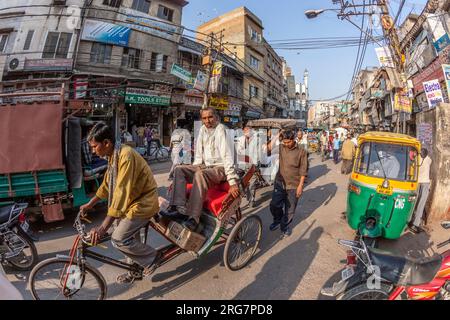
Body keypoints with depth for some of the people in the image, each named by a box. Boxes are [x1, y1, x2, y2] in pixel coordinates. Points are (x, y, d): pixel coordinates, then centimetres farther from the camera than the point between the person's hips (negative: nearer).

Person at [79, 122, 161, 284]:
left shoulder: (126, 155, -28)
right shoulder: (113, 155, 4)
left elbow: (122, 193, -32)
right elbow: (107, 183, 17)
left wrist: (103, 227, -31)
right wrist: (90, 204, 20)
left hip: (143, 202, -9)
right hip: (133, 199, 9)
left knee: (119, 239, -11)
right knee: (130, 236, 17)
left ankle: (151, 257, 11)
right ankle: (136, 270, 37)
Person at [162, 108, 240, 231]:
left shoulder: (220, 129, -14)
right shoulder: (203, 129, 9)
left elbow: (227, 156, -23)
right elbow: (199, 154, 15)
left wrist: (233, 181, -28)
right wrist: (192, 171, 9)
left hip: (220, 168, -8)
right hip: (206, 166, 8)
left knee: (200, 174, -36)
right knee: (179, 170, -7)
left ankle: (193, 218, -34)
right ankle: (180, 209, -18)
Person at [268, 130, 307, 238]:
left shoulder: (301, 151, -8)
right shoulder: (280, 148, 1)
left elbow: (303, 170, -6)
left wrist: (300, 185, -9)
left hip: (293, 185, -2)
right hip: (279, 182, 2)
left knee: (290, 209, 11)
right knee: (274, 205, 2)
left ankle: (285, 226, 34)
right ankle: (277, 220, 33)